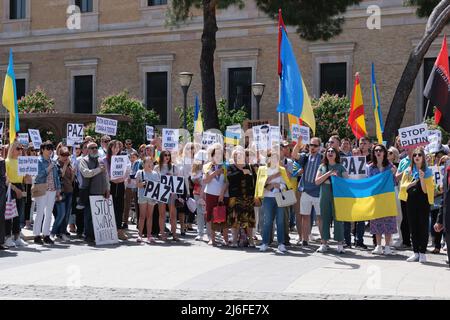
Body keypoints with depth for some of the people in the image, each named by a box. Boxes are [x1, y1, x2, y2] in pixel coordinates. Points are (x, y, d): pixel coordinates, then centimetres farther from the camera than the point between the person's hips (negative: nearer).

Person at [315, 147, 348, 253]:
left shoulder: (341, 167, 6)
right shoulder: (322, 167, 12)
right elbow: (317, 181, 2)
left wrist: (336, 177, -14)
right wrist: (328, 174, -9)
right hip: (324, 196, 2)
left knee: (338, 218, -4)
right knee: (325, 218, 4)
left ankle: (340, 244, -1)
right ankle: (324, 243, 9)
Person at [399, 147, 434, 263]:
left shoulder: (427, 172, -2)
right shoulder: (408, 171, 7)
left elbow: (425, 190, -7)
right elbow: (402, 186, 4)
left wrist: (422, 178, -19)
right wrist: (412, 183, -12)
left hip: (423, 201, -3)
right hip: (411, 201, 3)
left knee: (423, 226, -2)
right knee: (413, 227, 6)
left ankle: (422, 252, 3)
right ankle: (416, 252, 13)